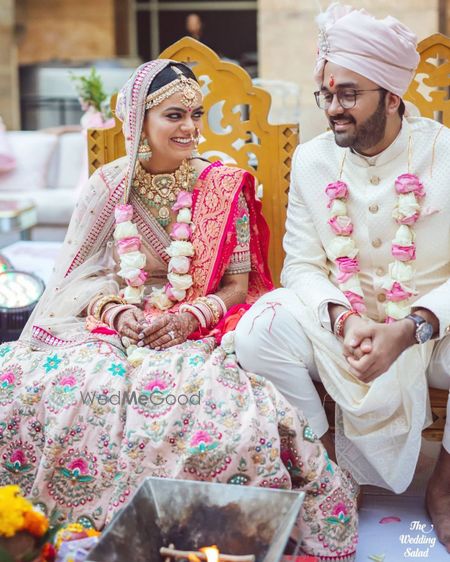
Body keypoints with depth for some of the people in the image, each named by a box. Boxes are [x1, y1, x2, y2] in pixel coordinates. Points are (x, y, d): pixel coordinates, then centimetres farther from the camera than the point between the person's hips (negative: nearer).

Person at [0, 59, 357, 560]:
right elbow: (81, 275, 7)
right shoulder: (107, 186, 5)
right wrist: (117, 311, -14)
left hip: (200, 329, -1)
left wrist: (190, 317, -16)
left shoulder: (223, 187, 3)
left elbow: (238, 284, 3)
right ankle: (79, 515, -5)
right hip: (114, 327, 1)